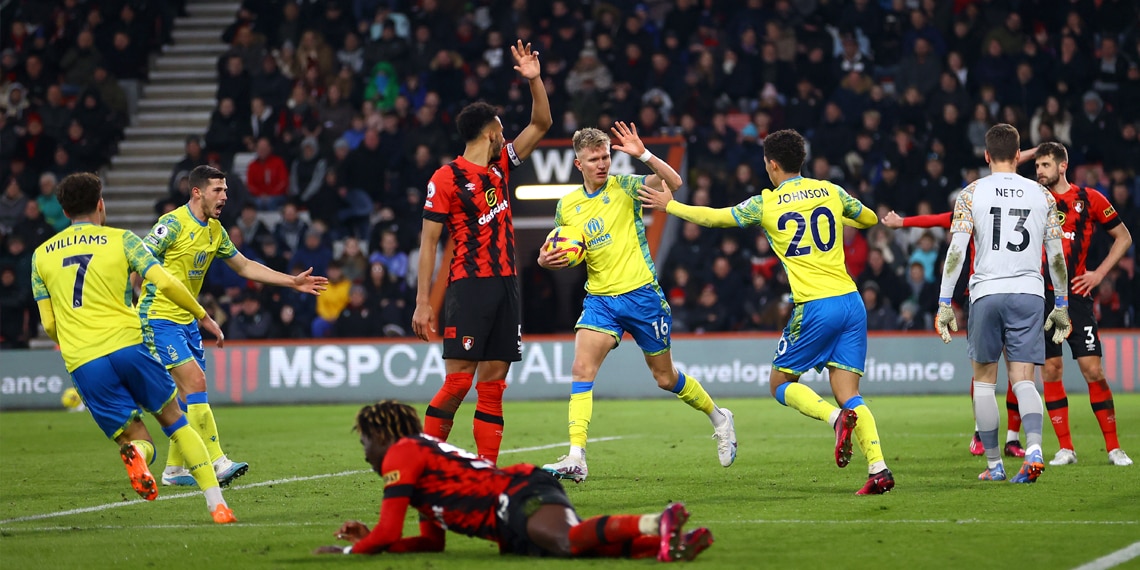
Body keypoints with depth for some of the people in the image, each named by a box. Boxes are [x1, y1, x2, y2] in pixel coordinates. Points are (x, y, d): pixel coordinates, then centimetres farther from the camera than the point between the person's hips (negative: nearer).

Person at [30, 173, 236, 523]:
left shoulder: (41, 256, 15)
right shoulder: (121, 240, 8)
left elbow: (49, 325, 13)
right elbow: (164, 282, -3)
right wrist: (202, 315, 10)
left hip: (82, 363, 1)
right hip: (127, 345, -1)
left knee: (135, 438, 11)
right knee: (174, 420, 14)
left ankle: (135, 454, -29)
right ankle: (216, 503, 1)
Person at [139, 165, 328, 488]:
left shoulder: (214, 230, 11)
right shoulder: (174, 224, -15)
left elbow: (244, 267, 20)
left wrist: (293, 282, 17)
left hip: (186, 320, 9)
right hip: (159, 318, -9)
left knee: (188, 395, 8)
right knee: (195, 380, -17)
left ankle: (174, 470, 17)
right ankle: (217, 463, -19)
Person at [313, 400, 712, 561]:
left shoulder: (401, 454, 8)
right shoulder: (425, 457, 36)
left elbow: (388, 534, 2)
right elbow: (432, 542, 37)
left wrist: (349, 550, 19)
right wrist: (368, 538, 35)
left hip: (520, 496, -9)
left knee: (568, 542, -37)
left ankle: (658, 524, -54)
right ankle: (670, 542, -32)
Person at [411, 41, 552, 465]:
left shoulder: (500, 167, 14)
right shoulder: (447, 178, -5)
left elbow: (541, 123, 20)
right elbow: (428, 242, -6)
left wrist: (534, 80, 5)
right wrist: (422, 303, -11)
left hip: (506, 283, 7)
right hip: (469, 286, -7)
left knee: (493, 382, 3)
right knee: (458, 381, -11)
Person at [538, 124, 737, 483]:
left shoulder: (624, 187, -5)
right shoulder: (567, 206, 5)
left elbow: (673, 181, -19)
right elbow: (564, 256, 17)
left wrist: (642, 154, -31)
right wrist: (545, 261, -6)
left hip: (642, 294, -3)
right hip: (600, 300, 3)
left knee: (665, 378, 10)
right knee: (582, 368, -17)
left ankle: (718, 418, 36)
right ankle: (576, 459, -22)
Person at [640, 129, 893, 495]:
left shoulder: (765, 204, 0)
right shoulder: (830, 191, 11)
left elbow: (713, 217, 8)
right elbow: (870, 219, 27)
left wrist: (668, 205, 22)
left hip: (815, 307, -4)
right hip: (851, 301, 4)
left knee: (781, 383, 11)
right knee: (848, 393, 4)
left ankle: (837, 417, -17)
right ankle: (878, 469, -13)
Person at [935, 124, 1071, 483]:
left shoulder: (971, 194, 1)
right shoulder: (1042, 196, 8)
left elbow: (956, 251, -6)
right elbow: (1056, 256, 9)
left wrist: (944, 303, -4)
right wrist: (1062, 306, 17)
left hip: (987, 294, -1)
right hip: (1029, 293, 2)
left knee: (984, 380, 11)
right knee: (1023, 380, 1)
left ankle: (994, 464, 12)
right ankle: (1033, 449, -24)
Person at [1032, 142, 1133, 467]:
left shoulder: (1089, 199, 1)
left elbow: (1123, 237, 9)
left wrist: (1099, 274, 0)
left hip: (1075, 294, -2)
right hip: (1041, 296, 2)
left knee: (1093, 371, -7)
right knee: (1050, 370, 0)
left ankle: (1114, 447, 1)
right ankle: (1065, 449, 6)